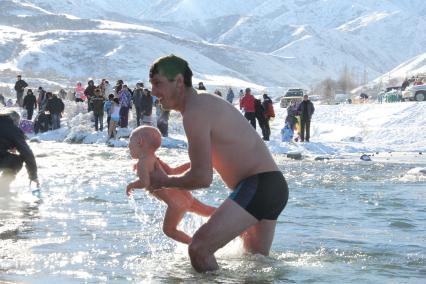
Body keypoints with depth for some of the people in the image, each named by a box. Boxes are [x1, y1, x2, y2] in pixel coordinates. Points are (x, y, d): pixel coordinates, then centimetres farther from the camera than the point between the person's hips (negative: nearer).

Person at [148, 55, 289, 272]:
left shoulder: (194, 113, -15)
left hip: (257, 186, -11)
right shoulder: (207, 102, 17)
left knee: (199, 249, -22)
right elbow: (205, 162, 28)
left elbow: (202, 178, -17)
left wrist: (165, 182, -1)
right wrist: (169, 172, 19)